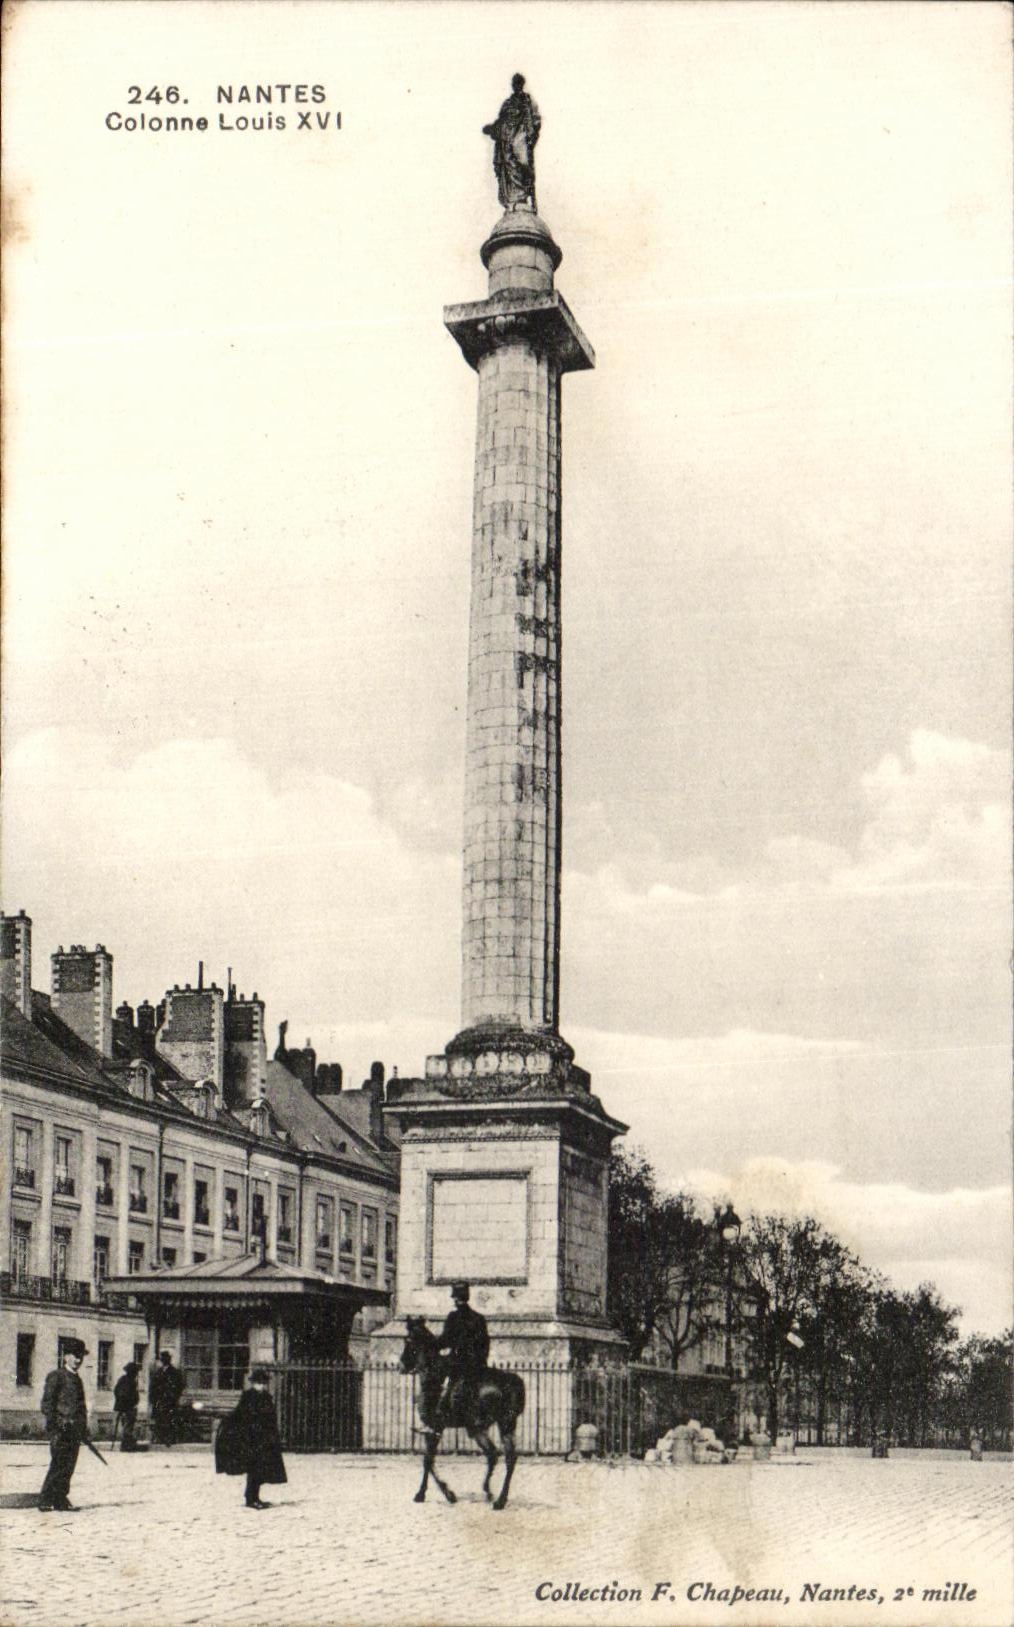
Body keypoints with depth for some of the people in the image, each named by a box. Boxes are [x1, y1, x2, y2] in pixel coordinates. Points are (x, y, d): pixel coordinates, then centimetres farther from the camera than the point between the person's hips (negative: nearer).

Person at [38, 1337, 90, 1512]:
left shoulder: (77, 1378, 20)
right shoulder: (56, 1376, -3)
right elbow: (47, 1403, -9)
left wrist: (84, 1430, 20)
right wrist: (52, 1427, -16)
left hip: (75, 1429, 7)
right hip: (61, 1427, -7)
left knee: (69, 1466, 5)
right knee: (58, 1465, -10)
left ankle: (61, 1499, 10)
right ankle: (45, 1500, -4)